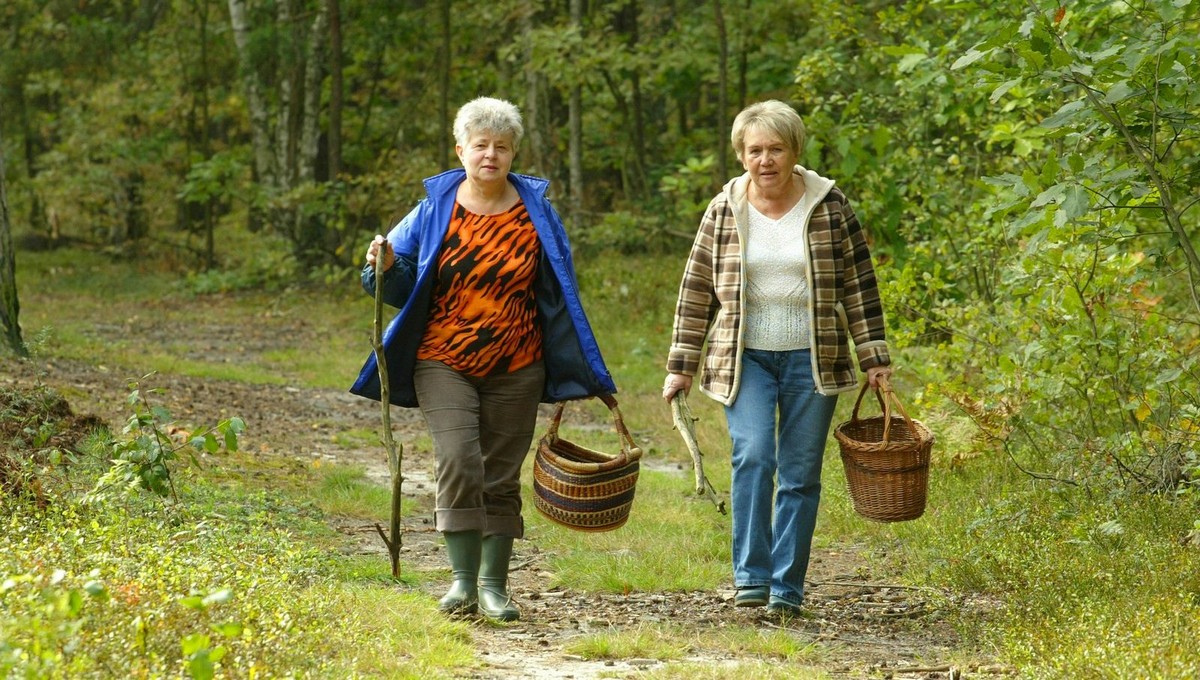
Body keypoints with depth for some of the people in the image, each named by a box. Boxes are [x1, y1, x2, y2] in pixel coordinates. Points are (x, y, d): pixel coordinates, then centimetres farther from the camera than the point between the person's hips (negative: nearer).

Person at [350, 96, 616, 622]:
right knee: (458, 462, -17)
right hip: (444, 364, -1)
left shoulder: (537, 211, 4)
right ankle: (462, 580, -11)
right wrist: (386, 265, -14)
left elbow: (559, 295, 11)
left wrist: (578, 373, 8)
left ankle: (494, 585, 13)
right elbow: (401, 285, 9)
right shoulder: (435, 209, 2)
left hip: (515, 371, 1)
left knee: (501, 477, 4)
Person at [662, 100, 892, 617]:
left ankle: (787, 588, 10)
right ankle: (751, 577, -14)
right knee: (752, 457, -18)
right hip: (745, 359, 0)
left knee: (800, 475, 3)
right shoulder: (724, 211, 1)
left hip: (810, 360, 0)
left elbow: (858, 285, 3)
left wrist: (874, 356, -1)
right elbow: (696, 291, 6)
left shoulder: (829, 206, -1)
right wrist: (681, 366, 3)